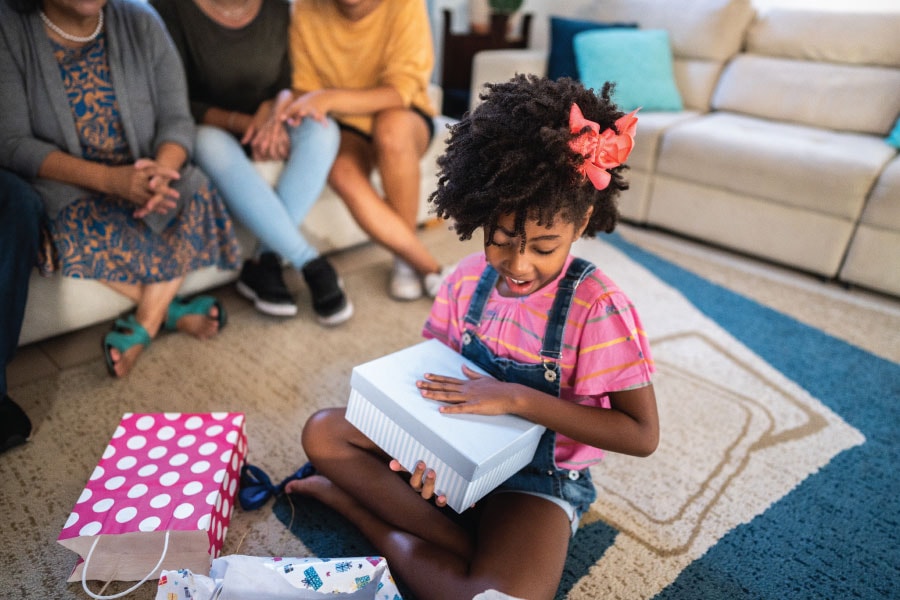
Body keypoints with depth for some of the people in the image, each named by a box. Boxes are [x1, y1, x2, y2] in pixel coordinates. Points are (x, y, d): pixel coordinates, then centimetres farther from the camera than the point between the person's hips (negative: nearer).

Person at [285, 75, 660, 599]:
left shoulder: (597, 307, -22)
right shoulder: (469, 279, -8)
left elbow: (643, 434, -21)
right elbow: (436, 369, 2)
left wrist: (519, 399, -29)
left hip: (538, 476, -4)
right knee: (323, 432, -7)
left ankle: (360, 505, -8)